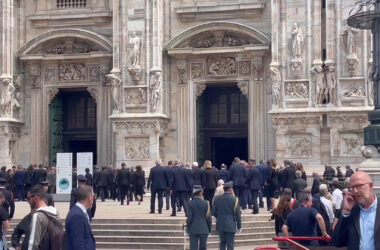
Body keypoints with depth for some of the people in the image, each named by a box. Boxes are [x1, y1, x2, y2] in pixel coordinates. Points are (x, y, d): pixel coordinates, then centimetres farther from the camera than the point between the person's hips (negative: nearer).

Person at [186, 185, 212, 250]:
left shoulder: (190, 204, -5)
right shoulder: (206, 203, -4)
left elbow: (189, 218, -6)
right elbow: (208, 217, -1)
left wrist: (188, 228, 6)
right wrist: (209, 229, 10)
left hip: (193, 230, 0)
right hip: (204, 230, 0)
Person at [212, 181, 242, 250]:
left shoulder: (217, 199, -1)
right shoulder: (234, 199, -9)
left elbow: (213, 213, 3)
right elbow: (237, 214, -6)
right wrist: (239, 226, 3)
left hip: (220, 225, 3)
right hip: (231, 226, -3)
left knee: (222, 242, 17)